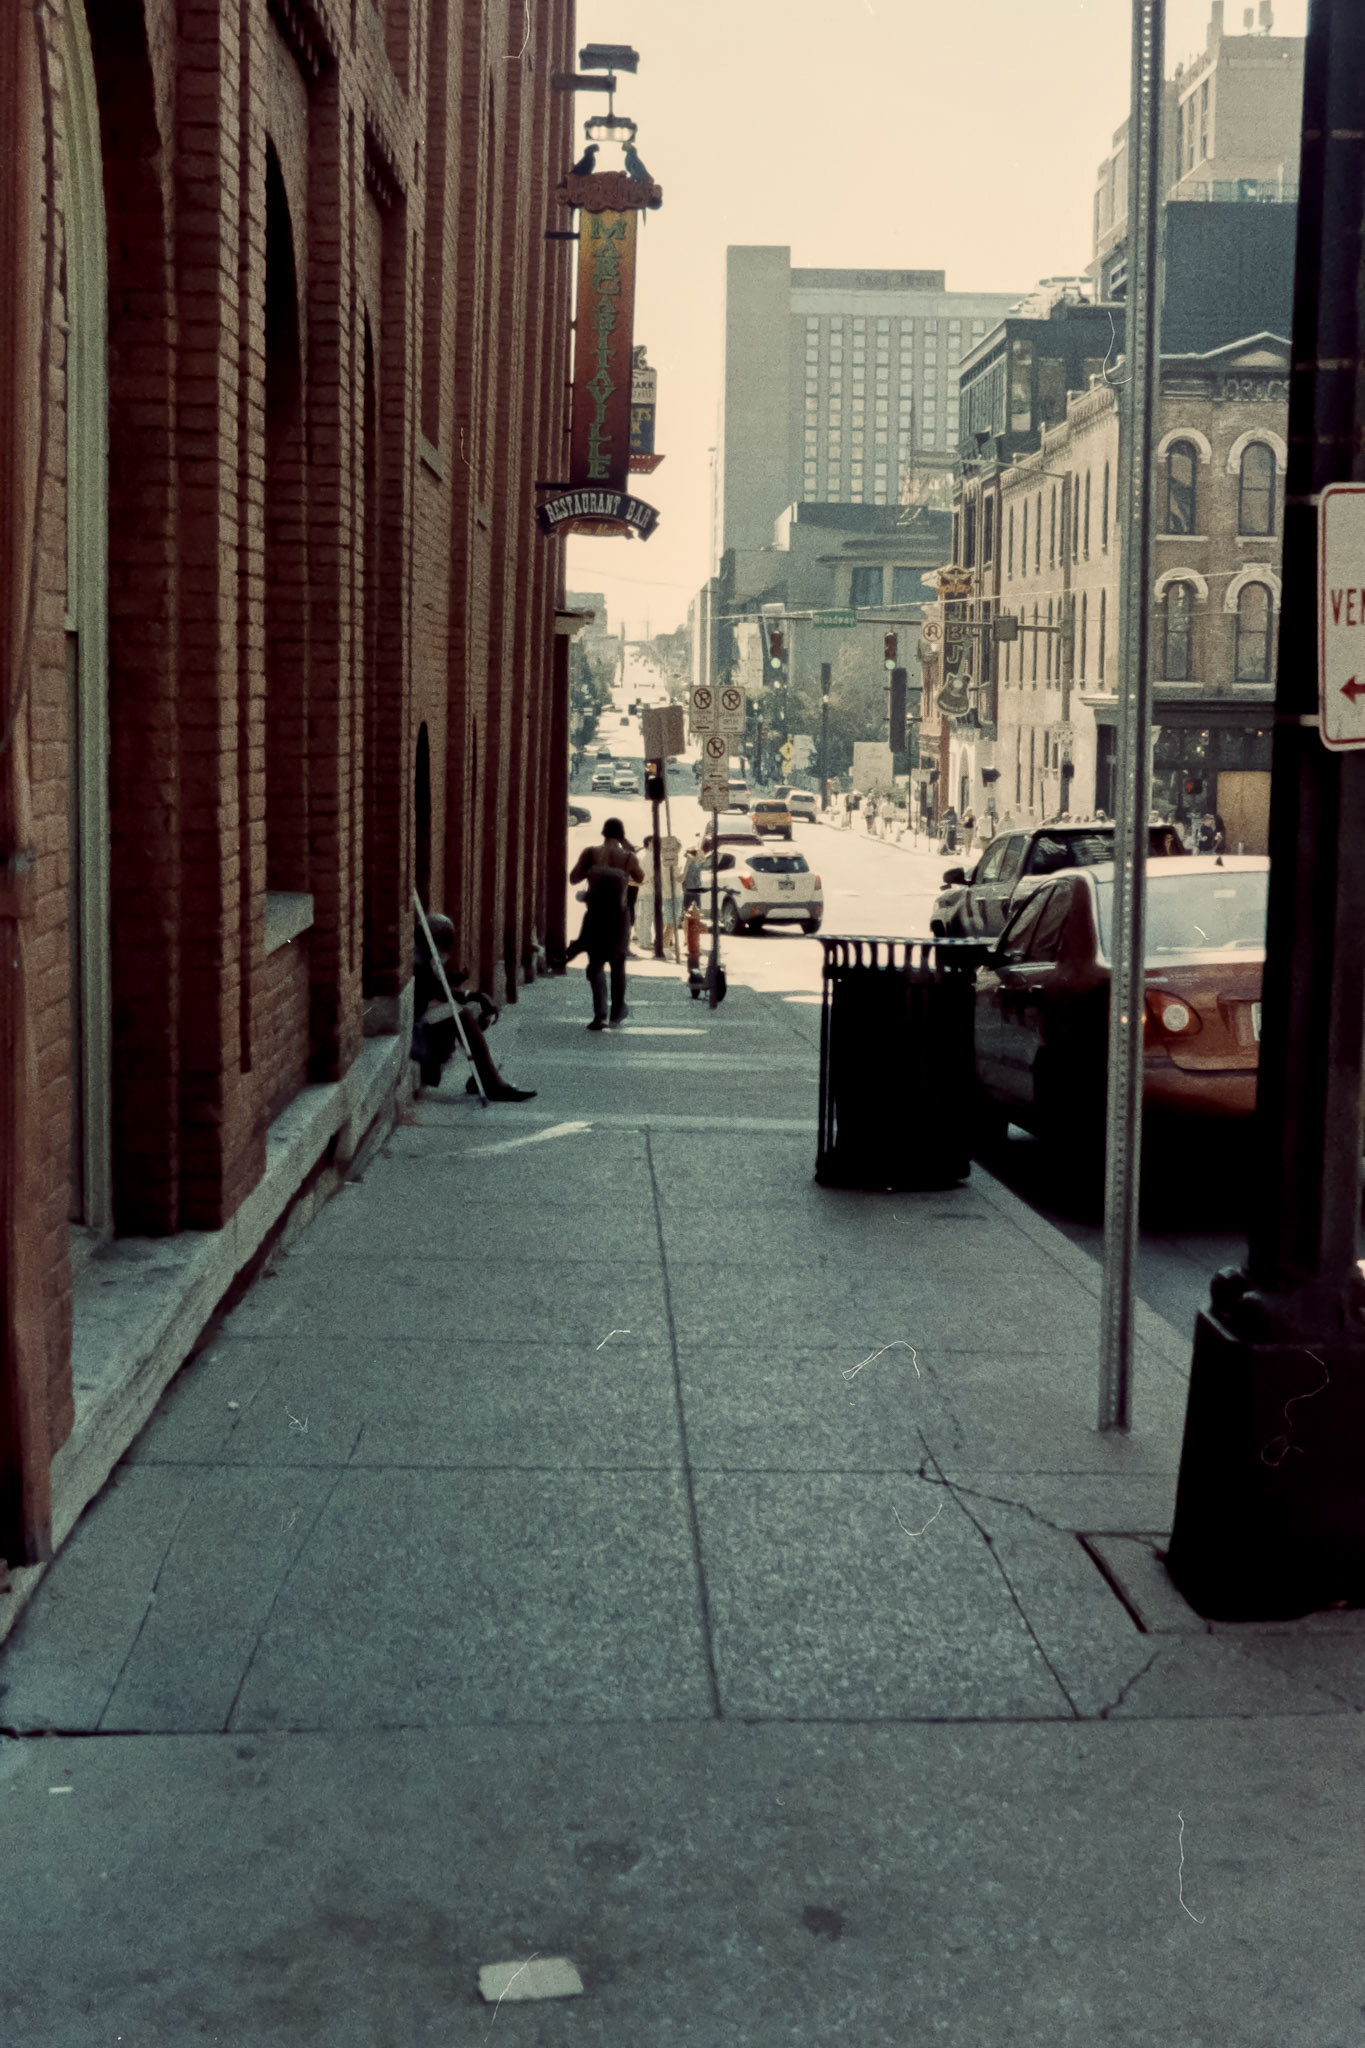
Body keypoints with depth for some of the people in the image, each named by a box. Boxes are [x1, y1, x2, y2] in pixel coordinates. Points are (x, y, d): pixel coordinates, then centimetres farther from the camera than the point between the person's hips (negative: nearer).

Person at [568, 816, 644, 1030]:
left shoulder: (590, 853, -7)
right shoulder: (628, 857, -7)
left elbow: (573, 878, -5)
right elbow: (640, 878, 11)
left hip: (595, 916, 0)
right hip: (619, 917, 0)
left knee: (596, 964, 6)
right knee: (618, 964, 19)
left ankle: (600, 1014, -13)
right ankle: (617, 1014, 26)